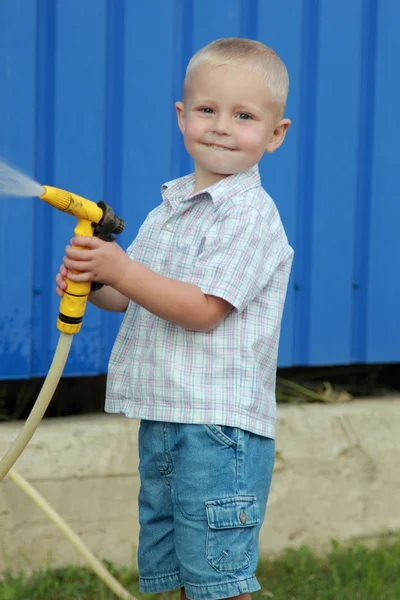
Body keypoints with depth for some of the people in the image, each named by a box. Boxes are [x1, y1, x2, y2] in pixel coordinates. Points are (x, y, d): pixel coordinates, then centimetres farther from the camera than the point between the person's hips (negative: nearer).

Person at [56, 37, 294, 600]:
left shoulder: (252, 215, -13)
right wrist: (91, 284, 0)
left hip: (219, 426, -8)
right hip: (160, 419, 9)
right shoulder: (169, 206, 14)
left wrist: (120, 270, -21)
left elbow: (204, 309, -20)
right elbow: (133, 295, 20)